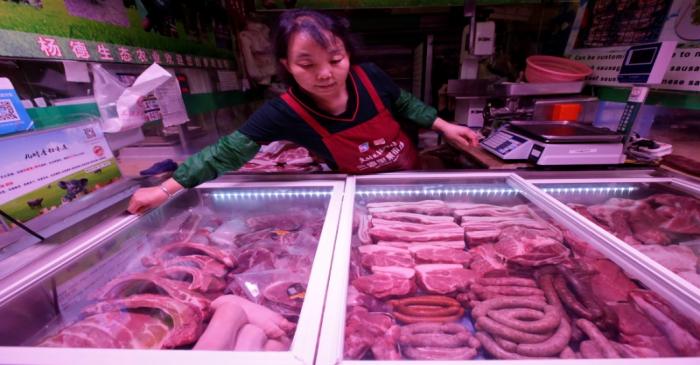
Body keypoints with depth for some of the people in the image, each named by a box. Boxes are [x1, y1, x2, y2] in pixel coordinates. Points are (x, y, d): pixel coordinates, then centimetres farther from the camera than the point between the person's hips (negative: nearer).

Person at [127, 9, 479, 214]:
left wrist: (443, 126, -3)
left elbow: (405, 104, -3)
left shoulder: (371, 77, -24)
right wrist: (168, 188, -21)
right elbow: (227, 151, -22)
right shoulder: (286, 113, -28)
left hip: (412, 174, 3)